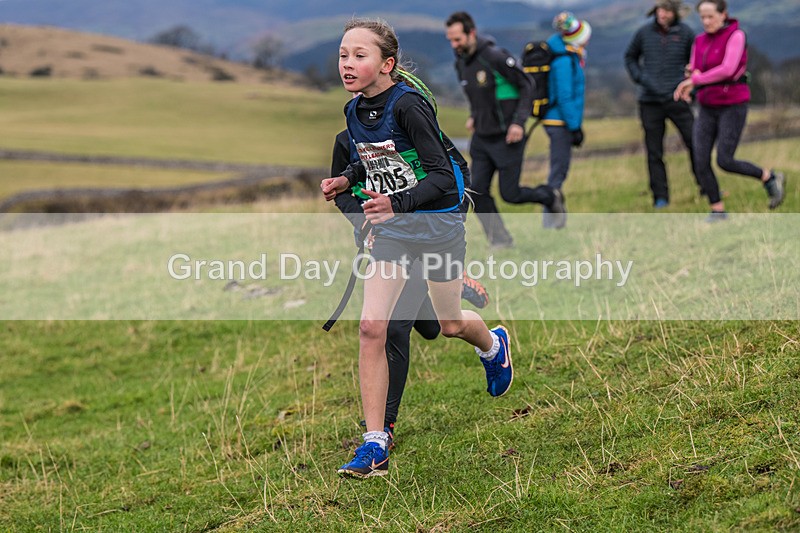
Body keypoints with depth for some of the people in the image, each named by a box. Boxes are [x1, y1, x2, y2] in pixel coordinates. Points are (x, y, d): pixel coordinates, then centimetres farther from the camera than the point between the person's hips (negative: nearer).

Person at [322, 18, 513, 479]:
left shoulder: (408, 104, -22)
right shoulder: (355, 111, 1)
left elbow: (442, 174, -24)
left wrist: (398, 203, -38)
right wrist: (347, 182, 1)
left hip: (437, 220, -5)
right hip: (391, 227, 5)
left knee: (451, 325, 13)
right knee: (371, 327, -9)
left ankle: (494, 345, 52)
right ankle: (375, 445, -5)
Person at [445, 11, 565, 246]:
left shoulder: (495, 57, -19)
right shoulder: (461, 63, 4)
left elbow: (526, 85, -13)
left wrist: (519, 122, -20)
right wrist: (473, 116, 9)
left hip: (506, 137, -7)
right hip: (481, 138, 7)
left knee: (510, 194, -1)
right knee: (478, 191, -4)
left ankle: (550, 197, 27)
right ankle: (500, 241, 5)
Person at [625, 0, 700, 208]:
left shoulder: (685, 33, -1)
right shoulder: (644, 33, 2)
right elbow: (630, 57, 17)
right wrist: (639, 78, 3)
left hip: (677, 99, -1)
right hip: (650, 101, 1)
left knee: (695, 143, -4)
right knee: (654, 152, 3)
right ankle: (660, 196, 9)